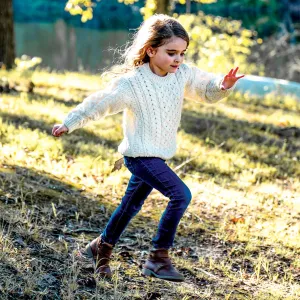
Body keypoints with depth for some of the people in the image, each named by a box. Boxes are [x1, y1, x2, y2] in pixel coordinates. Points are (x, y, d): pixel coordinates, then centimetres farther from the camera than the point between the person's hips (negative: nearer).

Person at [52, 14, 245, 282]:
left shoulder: (184, 74, -3)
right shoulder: (132, 82, -18)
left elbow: (207, 90, 8)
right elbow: (99, 103, -9)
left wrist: (223, 86, -14)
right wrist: (69, 124, -3)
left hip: (158, 156, 7)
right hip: (140, 156, -7)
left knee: (131, 205, 20)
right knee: (181, 195, -19)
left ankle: (102, 247, 40)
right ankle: (158, 258, -10)